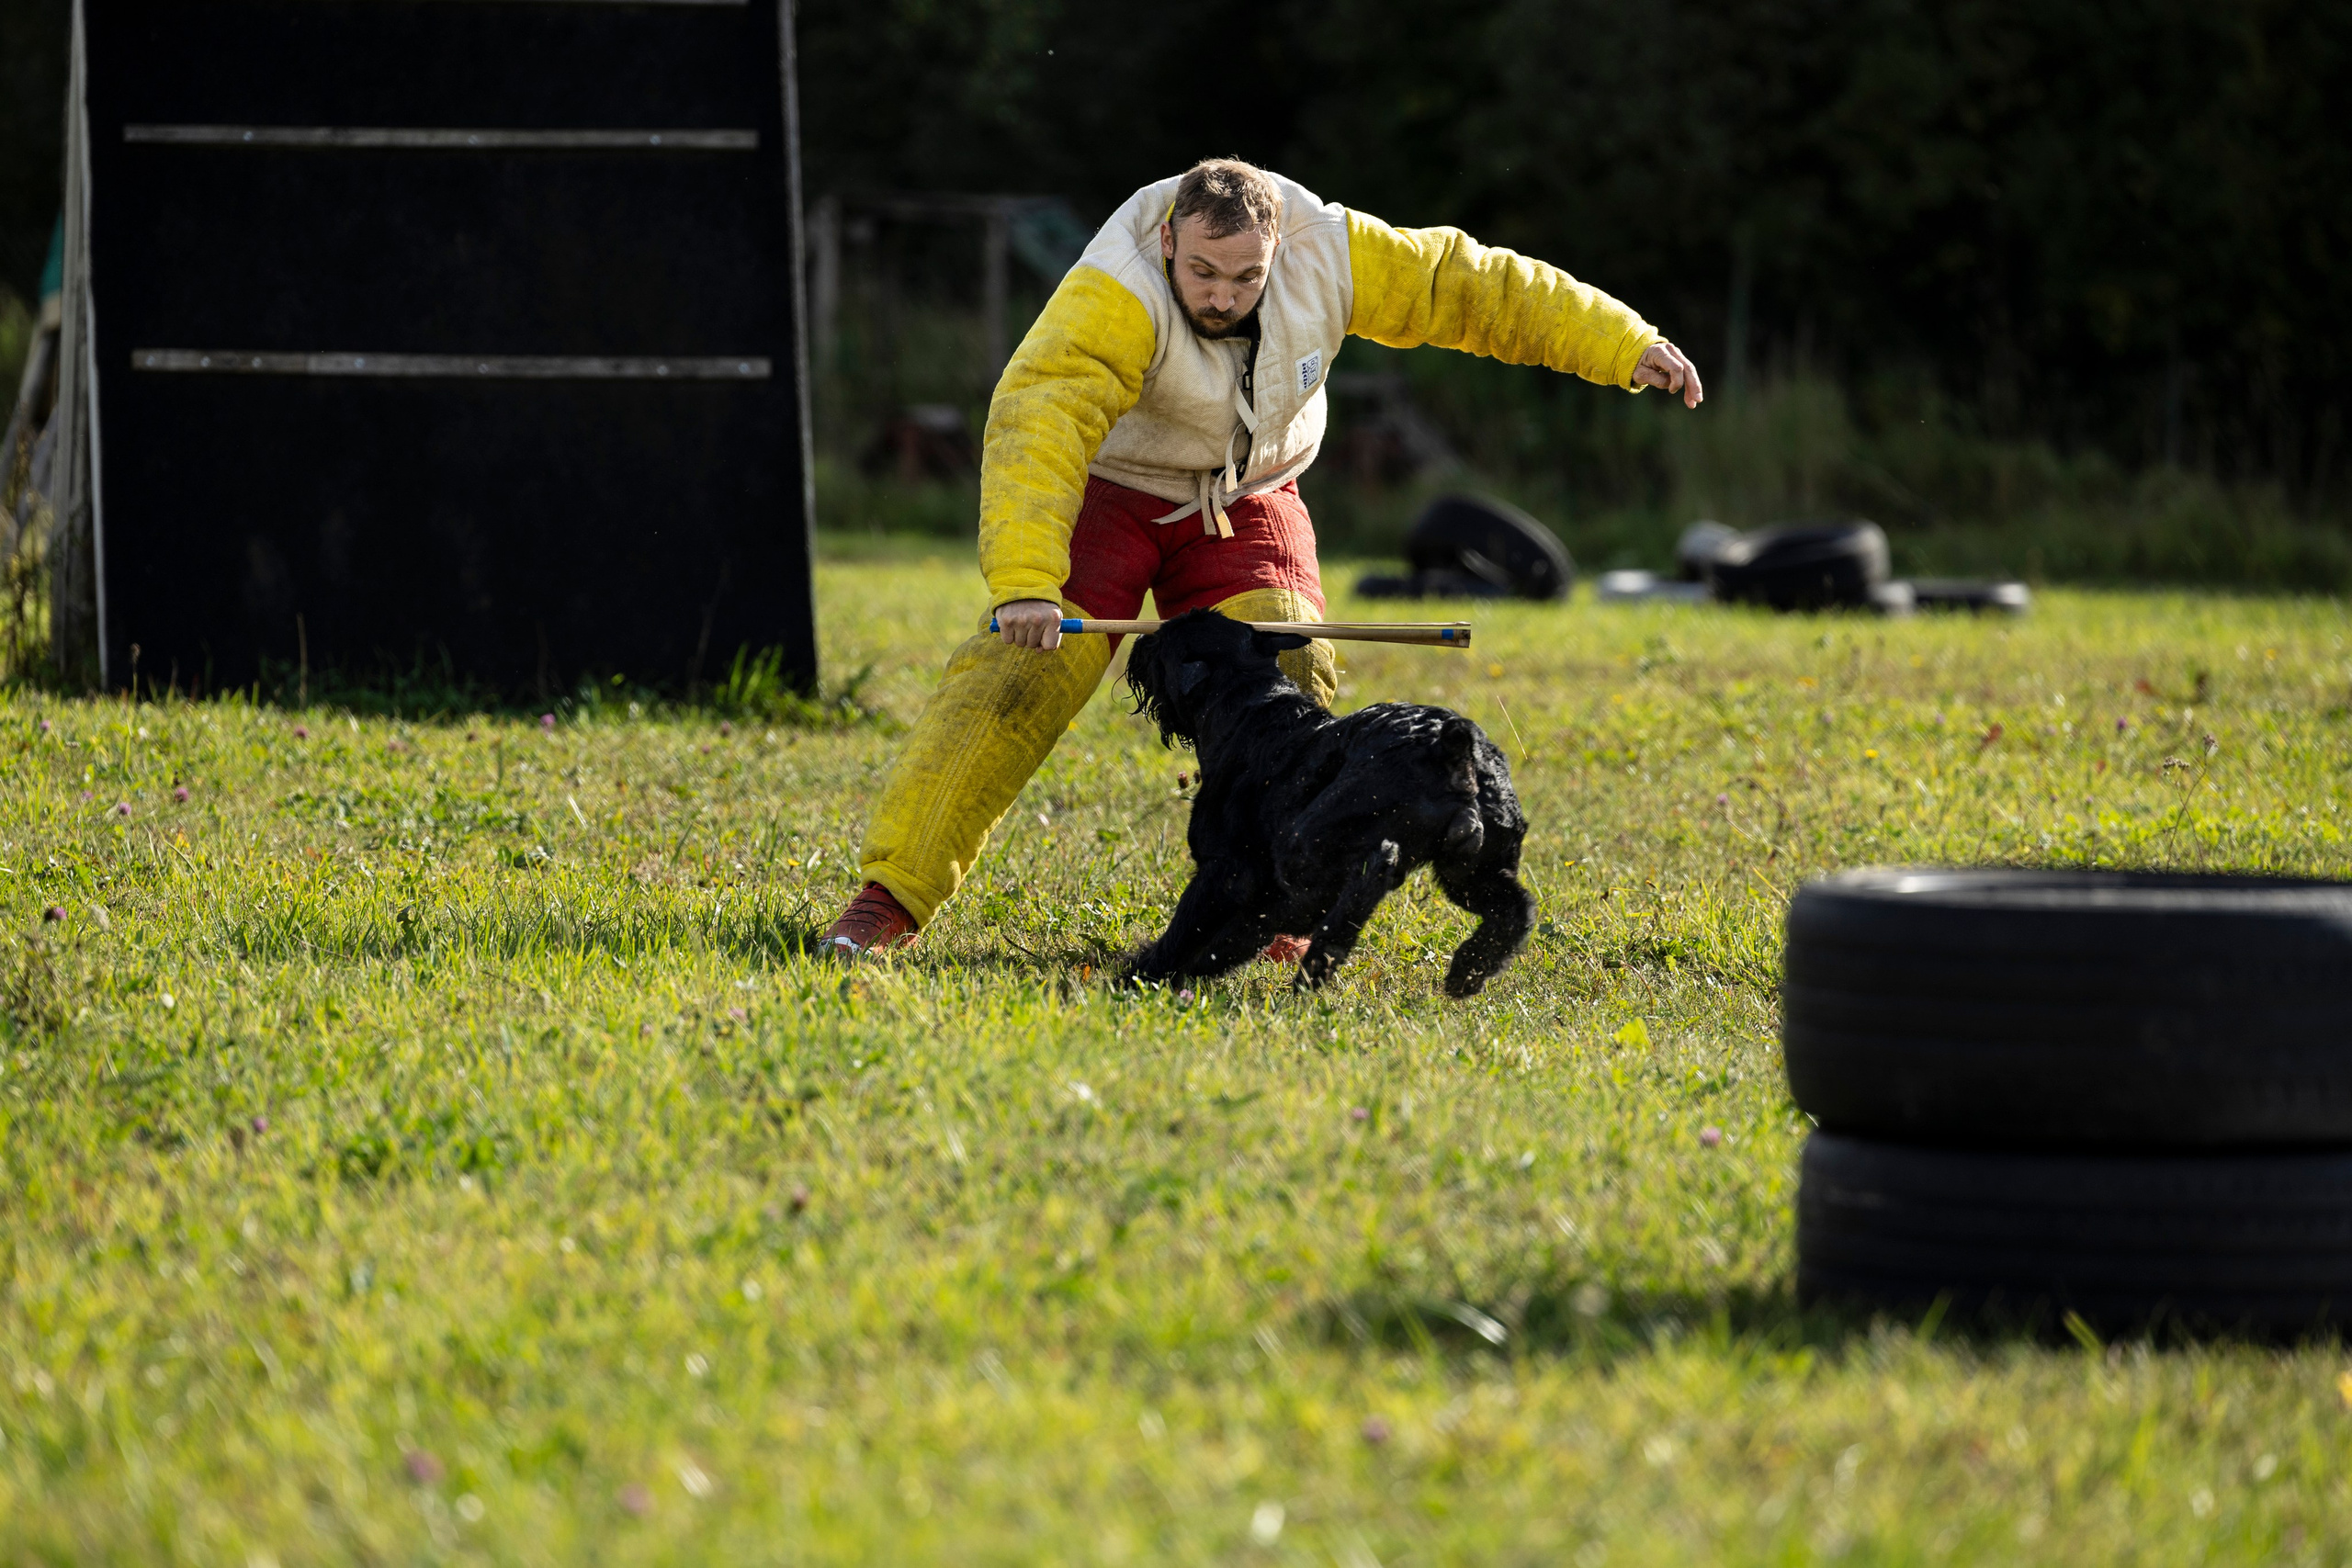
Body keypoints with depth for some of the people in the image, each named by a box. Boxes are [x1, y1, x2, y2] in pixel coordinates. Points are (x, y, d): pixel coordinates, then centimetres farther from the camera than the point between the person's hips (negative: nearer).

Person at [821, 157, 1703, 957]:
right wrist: (1024, 579, -59)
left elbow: (1473, 288, -10)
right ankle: (890, 900, -17)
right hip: (1104, 493, -4)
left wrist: (1624, 345, -11)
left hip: (1247, 502, 4)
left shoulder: (1329, 255, -20)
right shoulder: (1116, 294, -35)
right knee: (1019, 676, -18)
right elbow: (1038, 423, -46)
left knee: (1290, 684, -11)